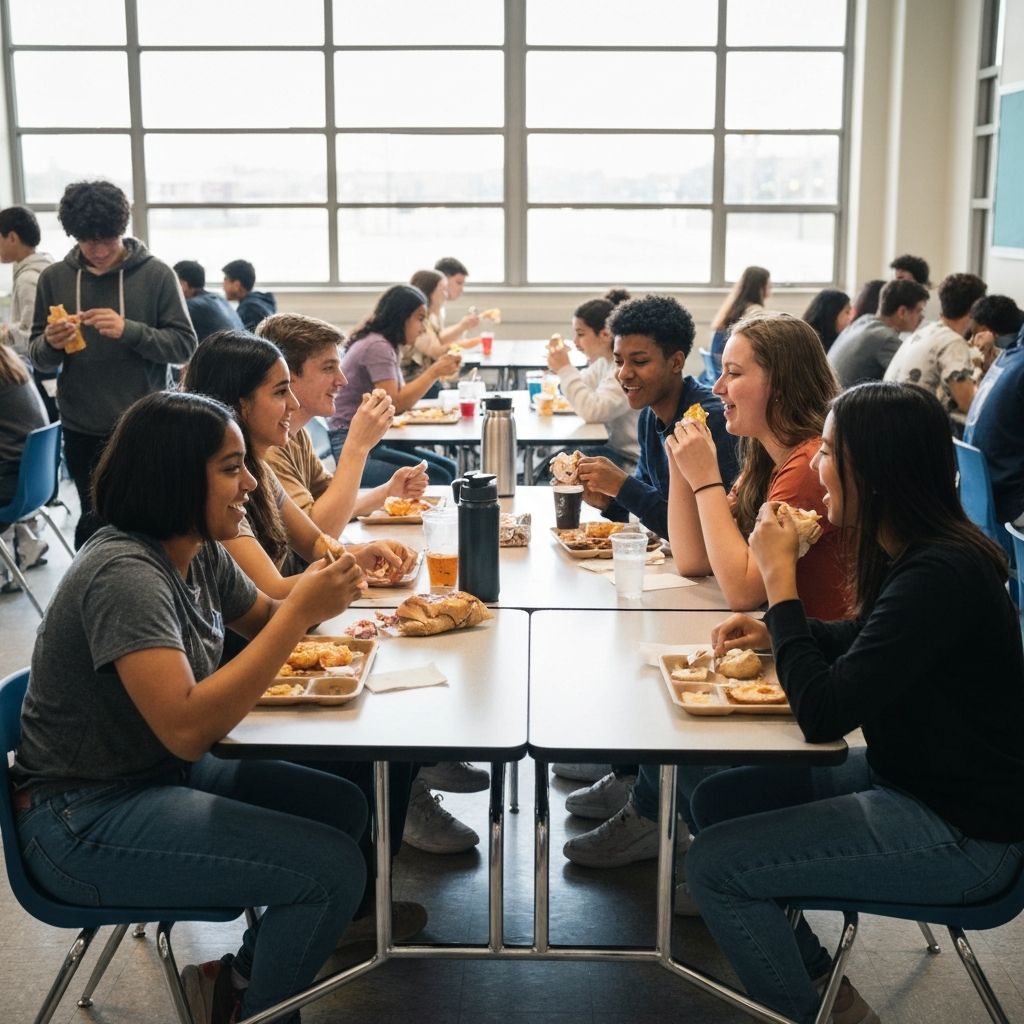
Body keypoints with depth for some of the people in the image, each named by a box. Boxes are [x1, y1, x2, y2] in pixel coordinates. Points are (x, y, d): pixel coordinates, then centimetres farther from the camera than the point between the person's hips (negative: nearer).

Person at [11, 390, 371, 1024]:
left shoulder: (202, 555, 1)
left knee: (345, 808, 9)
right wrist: (301, 611, -31)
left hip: (167, 775, 10)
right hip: (85, 822, -9)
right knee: (334, 869, -17)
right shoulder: (124, 574, -26)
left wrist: (323, 592, -4)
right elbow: (187, 727, -34)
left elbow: (262, 617, 19)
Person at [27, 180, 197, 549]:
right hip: (81, 430, 2)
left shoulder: (157, 274, -4)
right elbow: (37, 356, 8)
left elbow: (184, 346, -6)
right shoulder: (54, 278, 4)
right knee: (95, 523, 9)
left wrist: (130, 331, -22)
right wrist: (51, 344, -16)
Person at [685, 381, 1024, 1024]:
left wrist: (780, 577, -21)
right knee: (718, 801, 11)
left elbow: (823, 714, -28)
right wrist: (775, 631, 4)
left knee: (714, 865, -11)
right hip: (907, 777, 10)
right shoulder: (916, 553, 1)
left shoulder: (942, 575, -28)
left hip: (965, 835, -10)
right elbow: (864, 643, 21)